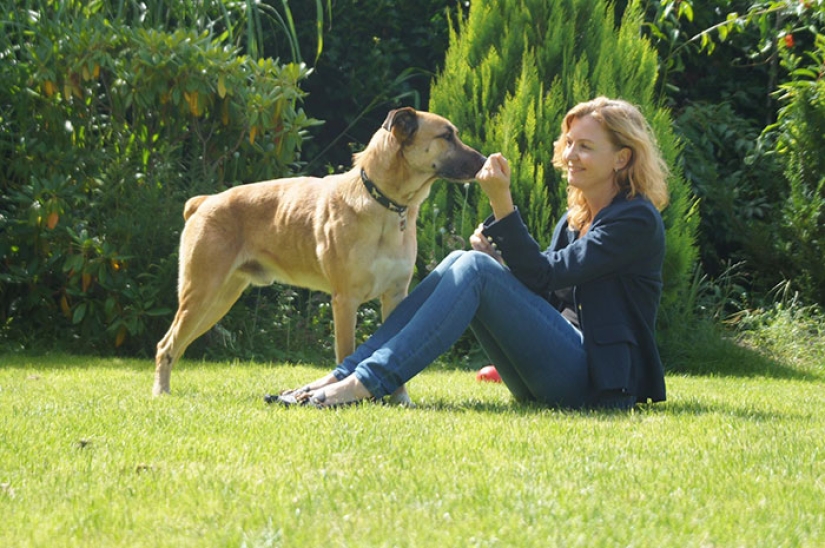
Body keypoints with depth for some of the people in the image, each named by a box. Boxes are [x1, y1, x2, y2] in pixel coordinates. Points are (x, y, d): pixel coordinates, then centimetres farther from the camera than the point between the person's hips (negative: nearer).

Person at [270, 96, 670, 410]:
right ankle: (344, 374, -17)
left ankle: (367, 383, -31)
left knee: (475, 267, -21)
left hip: (596, 382, -8)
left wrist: (502, 202, -17)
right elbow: (540, 298, 15)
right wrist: (497, 255, -1)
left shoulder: (637, 221, -7)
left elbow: (544, 276, -14)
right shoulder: (574, 219, 20)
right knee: (461, 263, -7)